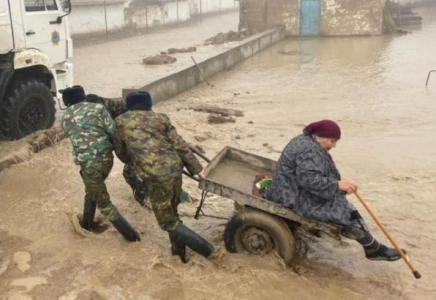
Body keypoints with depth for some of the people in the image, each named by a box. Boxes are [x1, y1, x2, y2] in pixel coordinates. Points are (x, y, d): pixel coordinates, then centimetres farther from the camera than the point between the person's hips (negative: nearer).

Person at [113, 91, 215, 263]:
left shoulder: (121, 122, 8)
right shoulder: (160, 118, 13)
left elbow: (121, 152, 19)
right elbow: (180, 146, 10)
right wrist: (197, 169, 14)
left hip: (156, 176, -5)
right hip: (175, 168, 5)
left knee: (167, 221, 10)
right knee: (172, 213, 26)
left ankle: (206, 248, 7)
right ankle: (178, 250, 36)